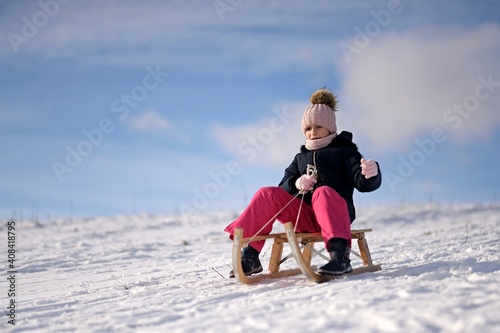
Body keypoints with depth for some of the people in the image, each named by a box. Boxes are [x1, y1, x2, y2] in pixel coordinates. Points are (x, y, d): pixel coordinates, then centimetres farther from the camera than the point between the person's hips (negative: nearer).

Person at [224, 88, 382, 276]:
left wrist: (371, 174, -29)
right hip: (305, 218, 5)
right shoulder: (301, 157, 26)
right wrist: (296, 184, -8)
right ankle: (249, 257, -18)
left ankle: (340, 256, -55)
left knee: (323, 192, -36)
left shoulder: (343, 151, 12)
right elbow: (283, 187, 16)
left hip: (336, 213, -4)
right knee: (267, 194, -13)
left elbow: (363, 183, -4)